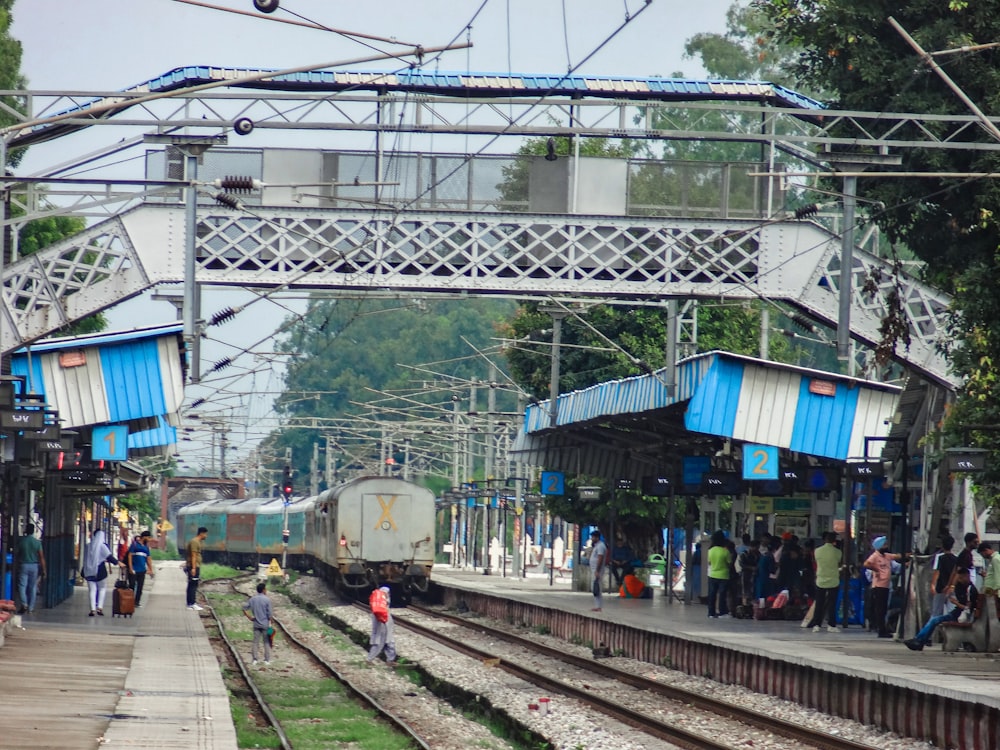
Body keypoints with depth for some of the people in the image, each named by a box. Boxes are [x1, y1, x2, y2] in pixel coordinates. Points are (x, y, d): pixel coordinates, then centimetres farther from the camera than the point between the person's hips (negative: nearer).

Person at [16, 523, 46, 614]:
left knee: (22, 585, 1)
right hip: (34, 566, 2)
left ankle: (24, 604, -19)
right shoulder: (37, 542, -3)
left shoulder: (20, 541, -6)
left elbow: (17, 554, -2)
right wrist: (43, 570, 0)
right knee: (32, 587, 8)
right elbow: (41, 557, -4)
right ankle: (31, 608, 10)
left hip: (23, 565, -2)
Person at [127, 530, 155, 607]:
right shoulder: (135, 544, -2)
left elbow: (148, 559, 19)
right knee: (132, 586, -4)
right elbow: (130, 555, -6)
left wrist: (151, 570, 17)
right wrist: (130, 568, -13)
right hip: (134, 570, -5)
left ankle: (137, 602, 14)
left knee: (140, 587, 6)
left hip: (142, 570, 5)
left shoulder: (146, 546, 15)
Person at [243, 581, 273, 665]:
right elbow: (269, 613, -10)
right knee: (267, 642, 6)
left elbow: (244, 608, -1)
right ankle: (267, 659, 6)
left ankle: (254, 659, 1)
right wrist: (270, 623, 1)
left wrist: (250, 617, 5)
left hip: (256, 624, 3)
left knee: (255, 642, 7)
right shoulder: (267, 599, -10)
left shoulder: (252, 599, 1)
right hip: (265, 624, -3)